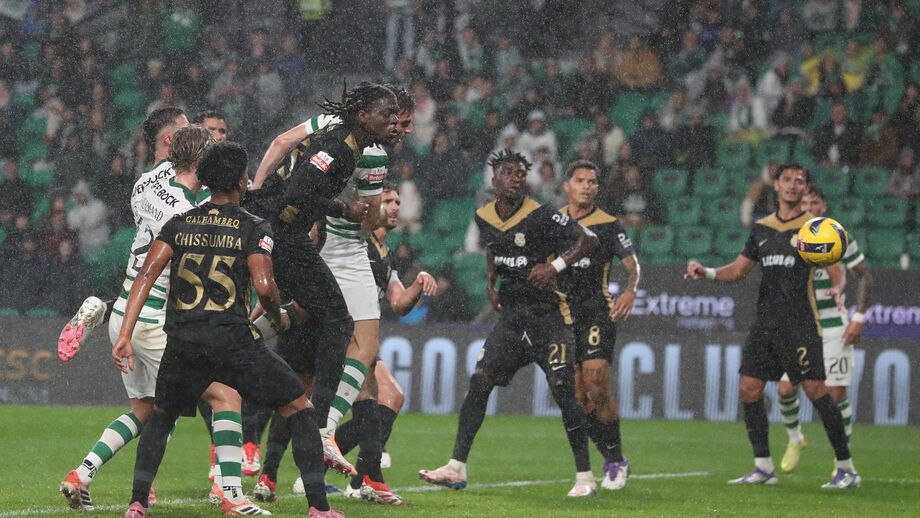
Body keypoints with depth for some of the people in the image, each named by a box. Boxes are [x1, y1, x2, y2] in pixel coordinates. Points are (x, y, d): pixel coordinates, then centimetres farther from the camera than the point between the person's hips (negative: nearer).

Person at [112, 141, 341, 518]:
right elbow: (263, 286, -13)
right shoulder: (253, 228, 1)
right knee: (299, 409, 9)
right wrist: (278, 318, 9)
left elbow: (146, 275, 0)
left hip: (182, 343, 4)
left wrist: (125, 335, -2)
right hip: (233, 340, -4)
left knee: (161, 416, 28)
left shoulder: (179, 224, 11)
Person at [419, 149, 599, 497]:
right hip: (511, 315, 6)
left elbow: (587, 240, -13)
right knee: (479, 382, -1)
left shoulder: (540, 216, -13)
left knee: (563, 390, -11)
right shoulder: (483, 218, 6)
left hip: (548, 315, -6)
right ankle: (456, 468, 4)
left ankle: (585, 477, -4)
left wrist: (555, 266, -24)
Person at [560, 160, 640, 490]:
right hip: (563, 312, 4)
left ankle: (617, 461, -4)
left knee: (596, 386, -16)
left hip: (597, 312, -4)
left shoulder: (608, 225, 0)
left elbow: (631, 264, -5)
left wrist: (630, 291, -23)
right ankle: (611, 461, 13)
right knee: (578, 395, 0)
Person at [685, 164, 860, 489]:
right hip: (766, 321, 6)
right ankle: (763, 468, 11)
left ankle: (847, 469, -4)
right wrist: (706, 273, 2)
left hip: (800, 322, -6)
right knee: (749, 389, 1)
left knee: (815, 389, -11)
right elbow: (739, 270, 19)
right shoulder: (762, 229, 15)